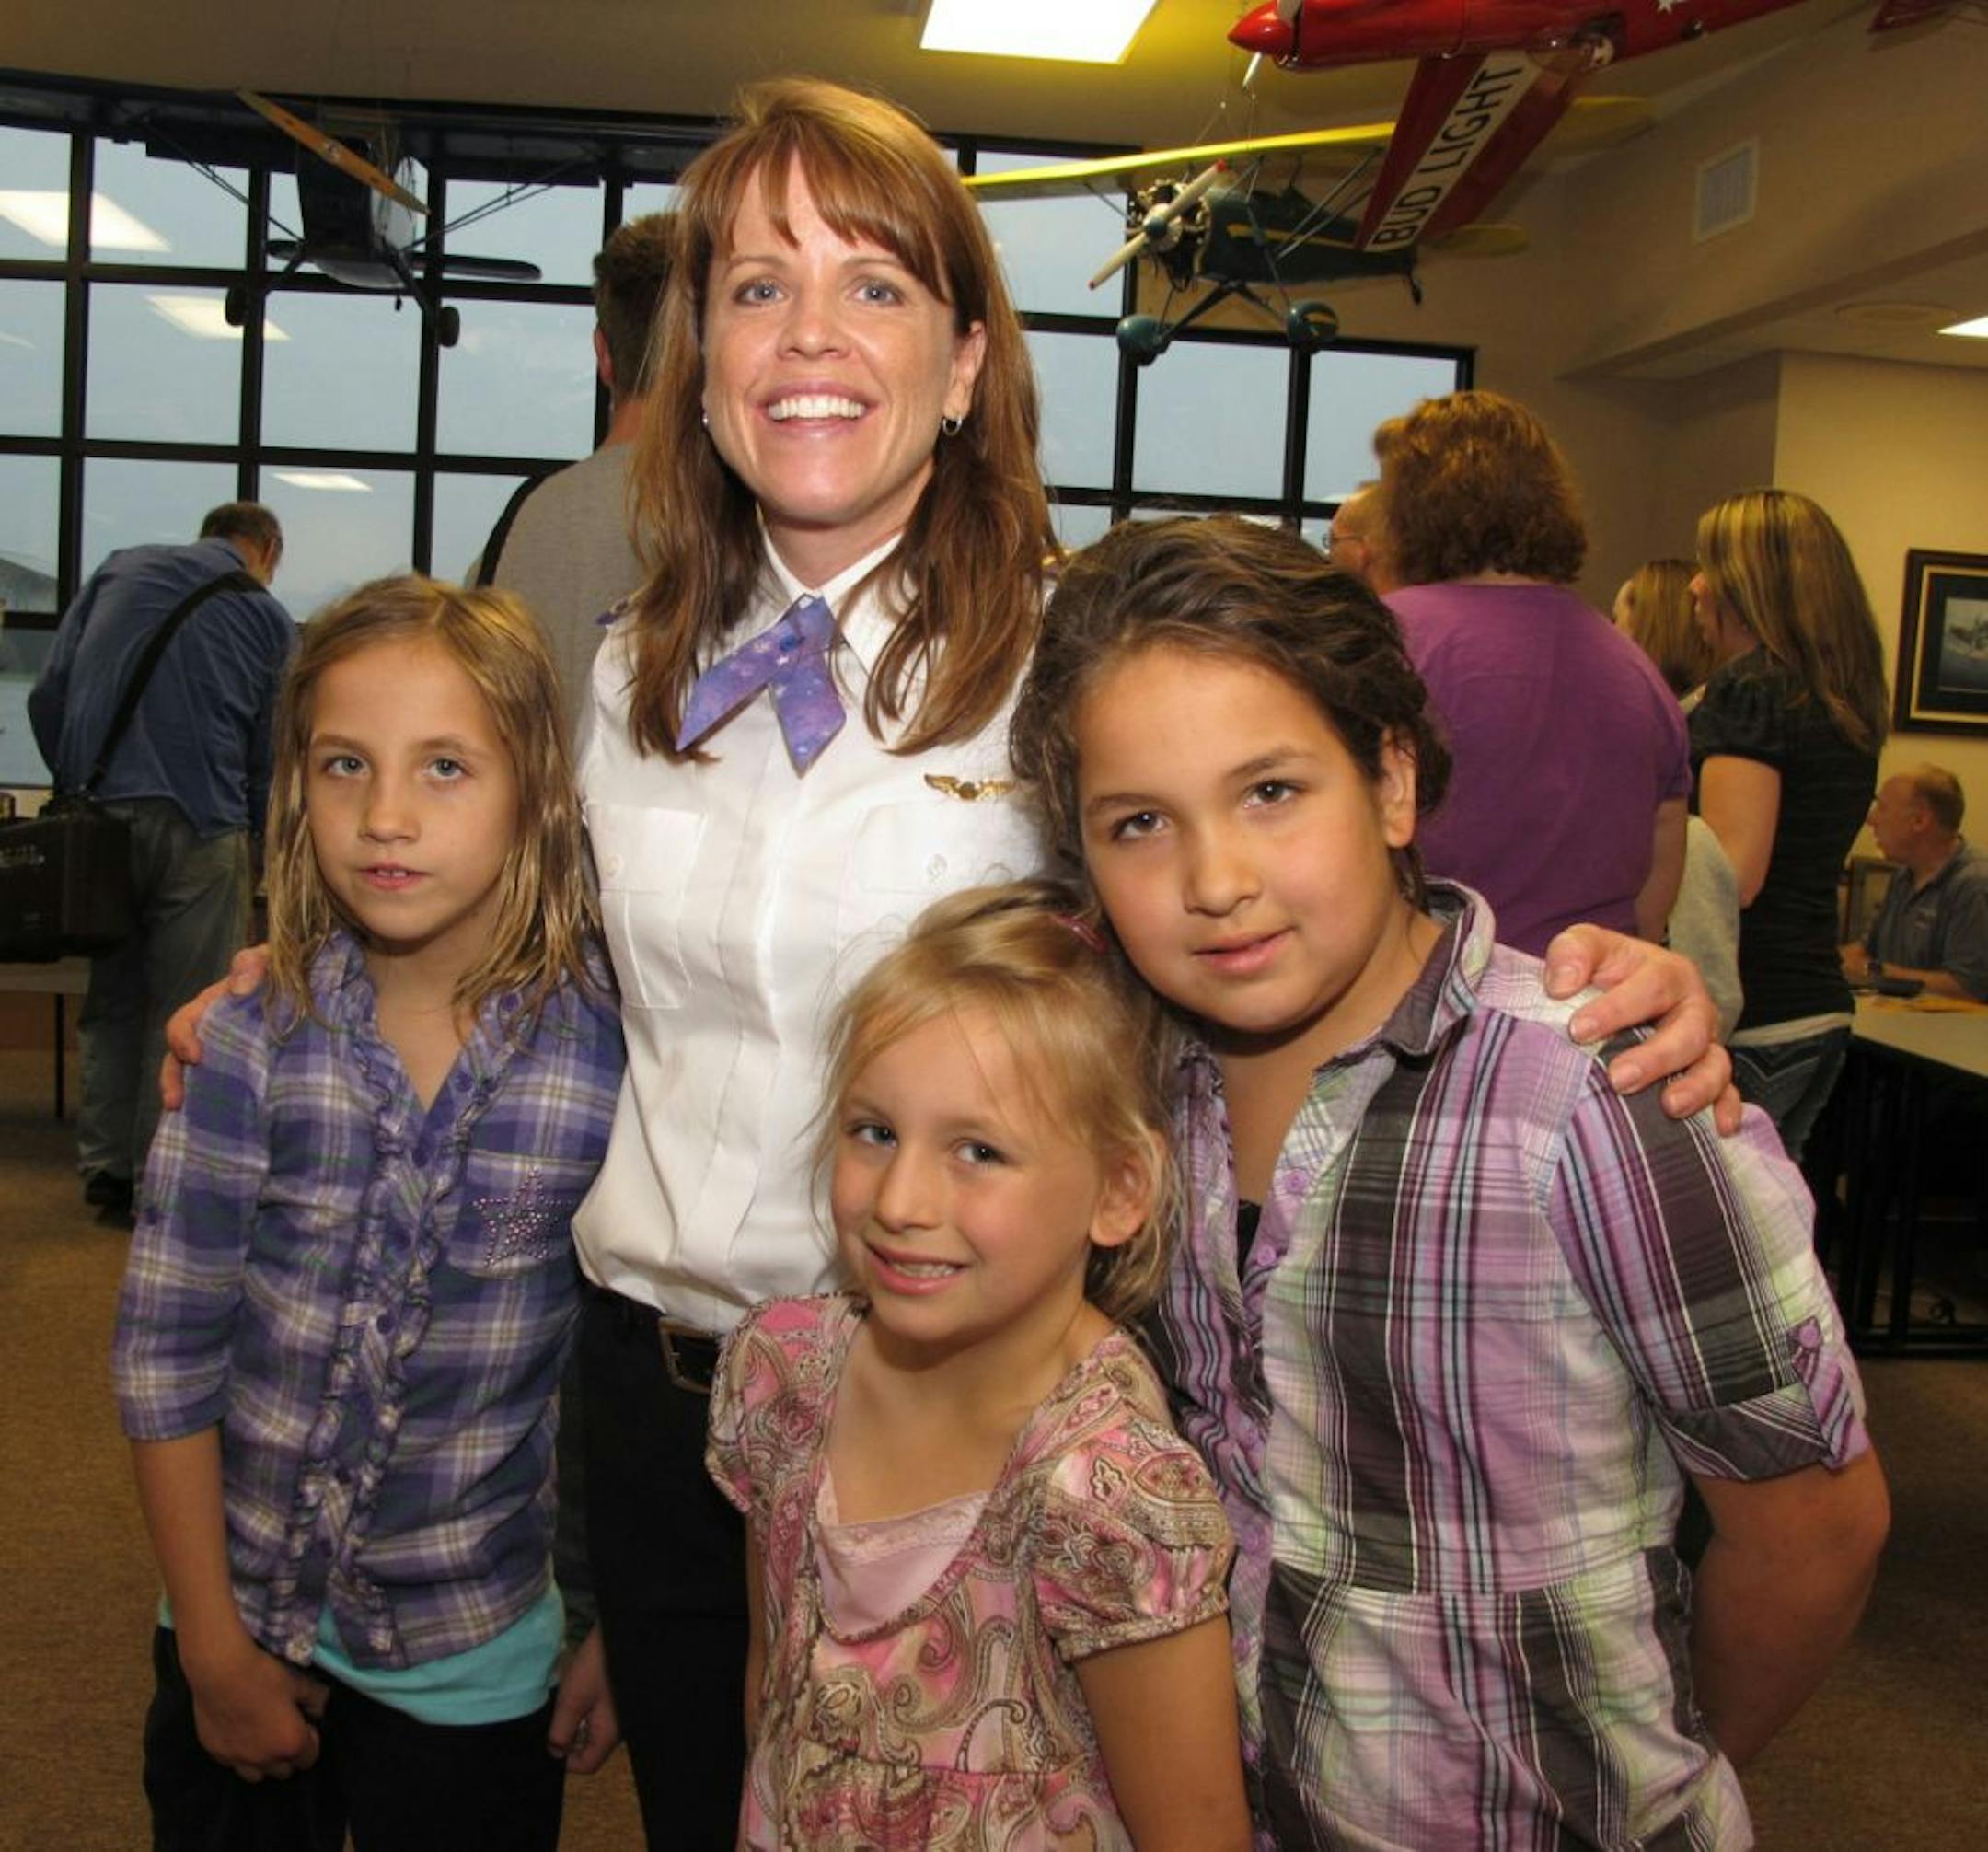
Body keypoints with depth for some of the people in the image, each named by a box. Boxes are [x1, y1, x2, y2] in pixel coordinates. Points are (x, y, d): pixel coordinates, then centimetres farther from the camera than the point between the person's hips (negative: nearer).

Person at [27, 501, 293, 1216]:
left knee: (109, 1001, 14)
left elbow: (47, 695, 10)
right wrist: (263, 856, 22)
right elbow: (269, 760, 10)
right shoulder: (266, 618, 8)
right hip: (196, 824, -3)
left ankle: (105, 1169, 17)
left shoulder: (118, 571, 15)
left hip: (99, 817, 3)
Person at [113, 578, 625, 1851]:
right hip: (243, 1617, 2)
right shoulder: (255, 1043, -12)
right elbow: (165, 1353, -7)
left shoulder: (609, 1053, -15)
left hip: (473, 1663, -1)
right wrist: (214, 1648, -5)